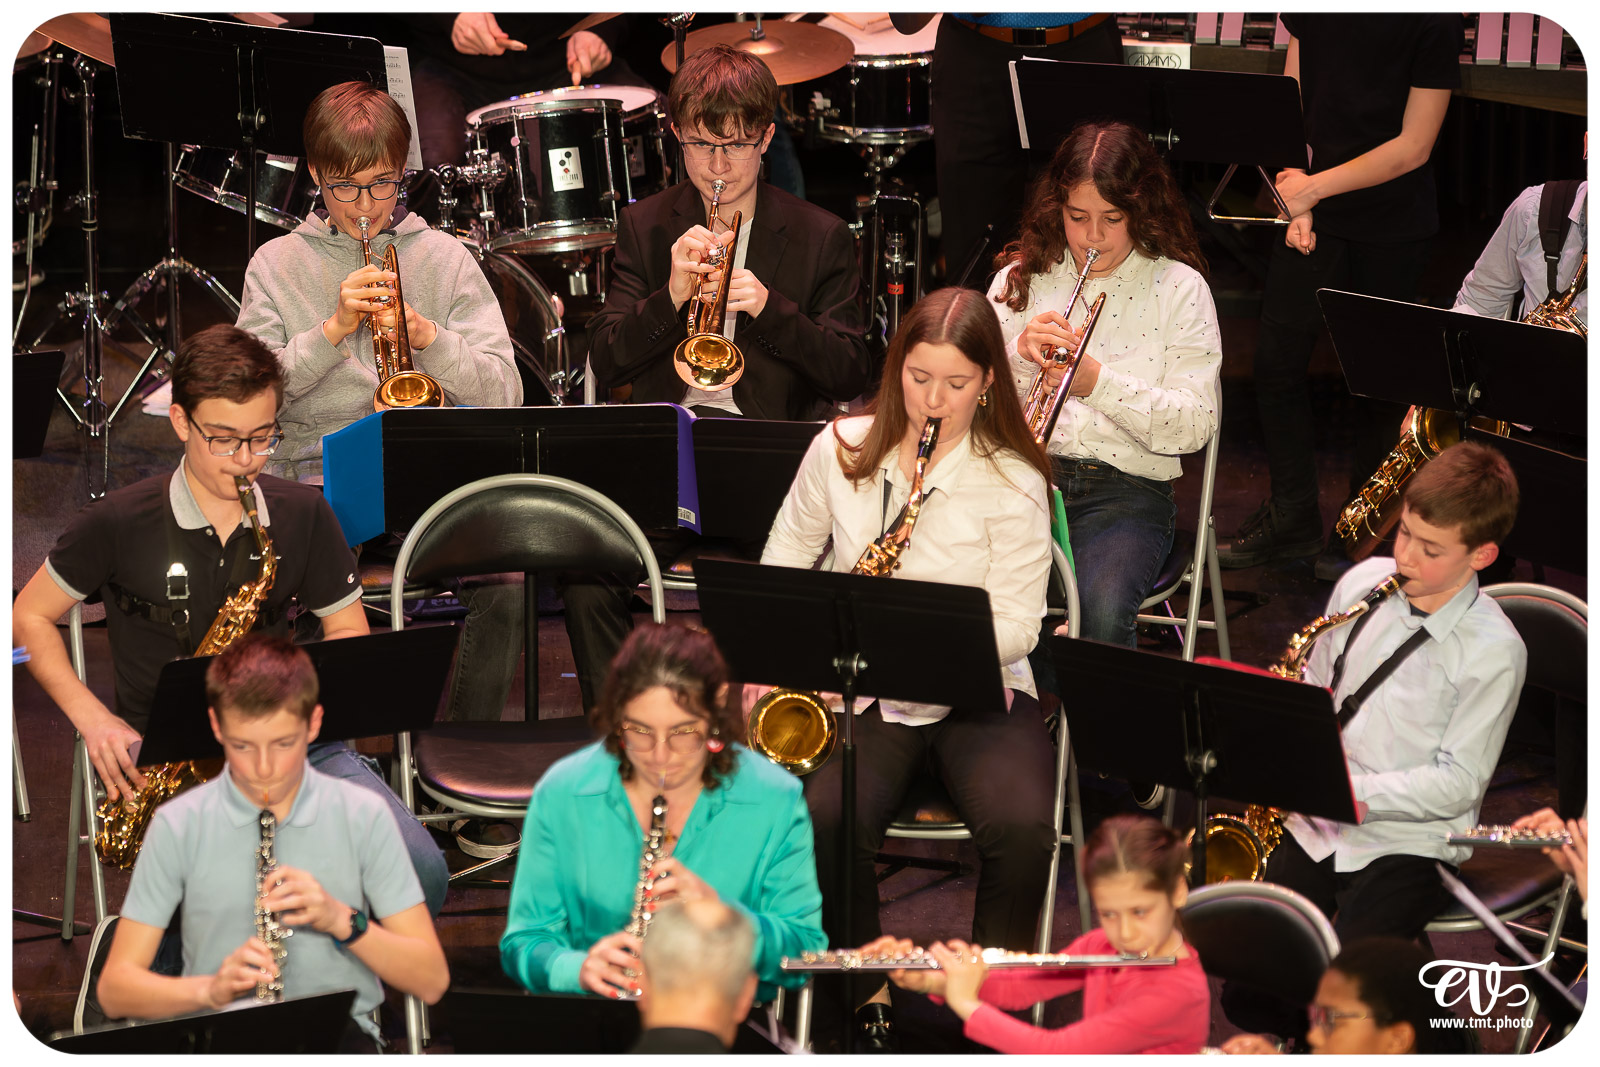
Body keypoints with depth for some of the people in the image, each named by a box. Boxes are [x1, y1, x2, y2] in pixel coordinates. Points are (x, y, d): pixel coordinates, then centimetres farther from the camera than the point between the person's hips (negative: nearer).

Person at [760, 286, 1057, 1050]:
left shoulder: (1013, 482, -5)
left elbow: (1015, 627, -9)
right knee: (826, 818, -30)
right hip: (861, 692, 1)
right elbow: (786, 556, 15)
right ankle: (869, 988, -6)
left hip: (975, 693, -1)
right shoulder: (842, 450, 4)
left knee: (1021, 828, -30)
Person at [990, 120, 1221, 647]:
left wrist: (1099, 382, -18)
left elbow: (1196, 424, -6)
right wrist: (1018, 351, -11)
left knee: (1103, 608, -33)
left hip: (1126, 487, -2)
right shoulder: (1024, 275, 13)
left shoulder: (1180, 287, 4)